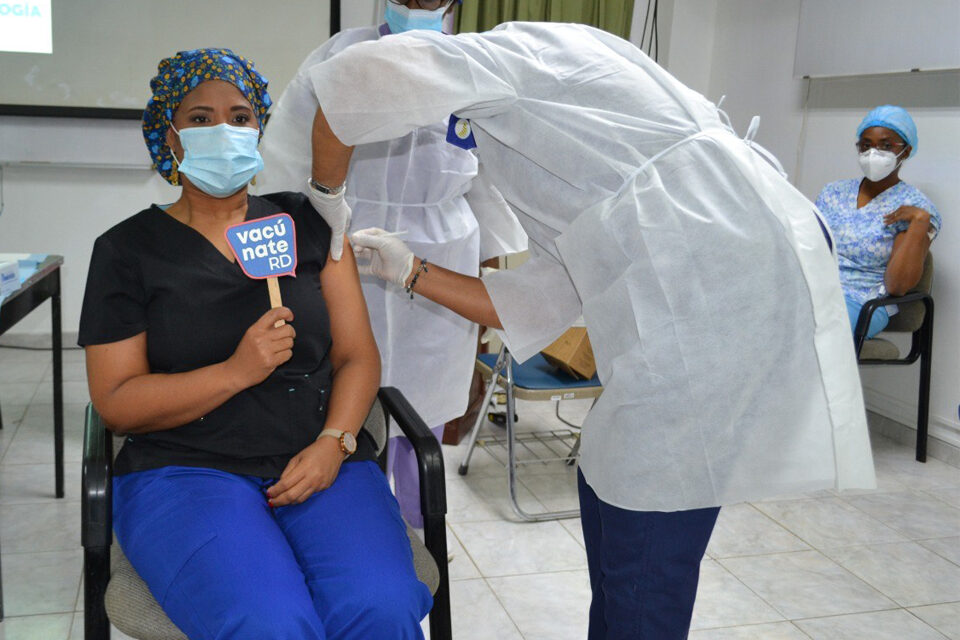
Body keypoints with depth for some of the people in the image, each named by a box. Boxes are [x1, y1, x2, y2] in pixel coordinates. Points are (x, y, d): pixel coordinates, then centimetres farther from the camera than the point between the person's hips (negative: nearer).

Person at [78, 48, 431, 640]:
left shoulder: (306, 223, 13)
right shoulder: (128, 250, 7)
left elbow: (357, 356, 8)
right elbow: (116, 402, 0)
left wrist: (334, 443, -10)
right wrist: (238, 371, -13)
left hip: (321, 464, 2)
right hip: (185, 471, -1)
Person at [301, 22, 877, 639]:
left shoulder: (518, 46, 8)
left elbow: (365, 74, -7)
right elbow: (535, 305, 25)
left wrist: (326, 191, 10)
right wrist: (408, 268, 29)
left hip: (714, 281, -10)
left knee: (643, 561, 1)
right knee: (608, 491, 22)